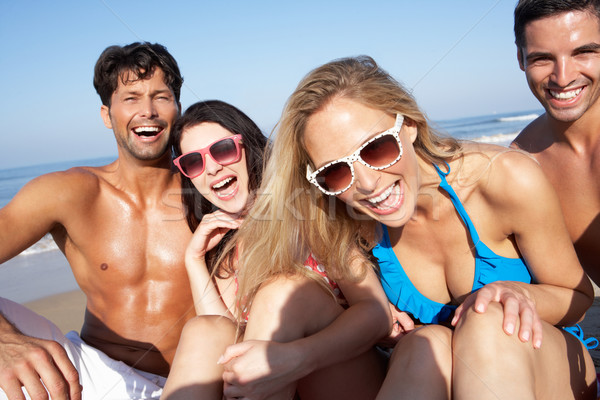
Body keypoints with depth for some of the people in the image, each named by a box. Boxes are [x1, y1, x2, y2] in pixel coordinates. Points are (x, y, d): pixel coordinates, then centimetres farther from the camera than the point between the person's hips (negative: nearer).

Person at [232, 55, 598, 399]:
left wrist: (519, 294, -30)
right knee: (427, 342, -35)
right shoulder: (354, 225, -15)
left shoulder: (507, 178, -23)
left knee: (489, 322, -32)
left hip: (555, 368, 1)